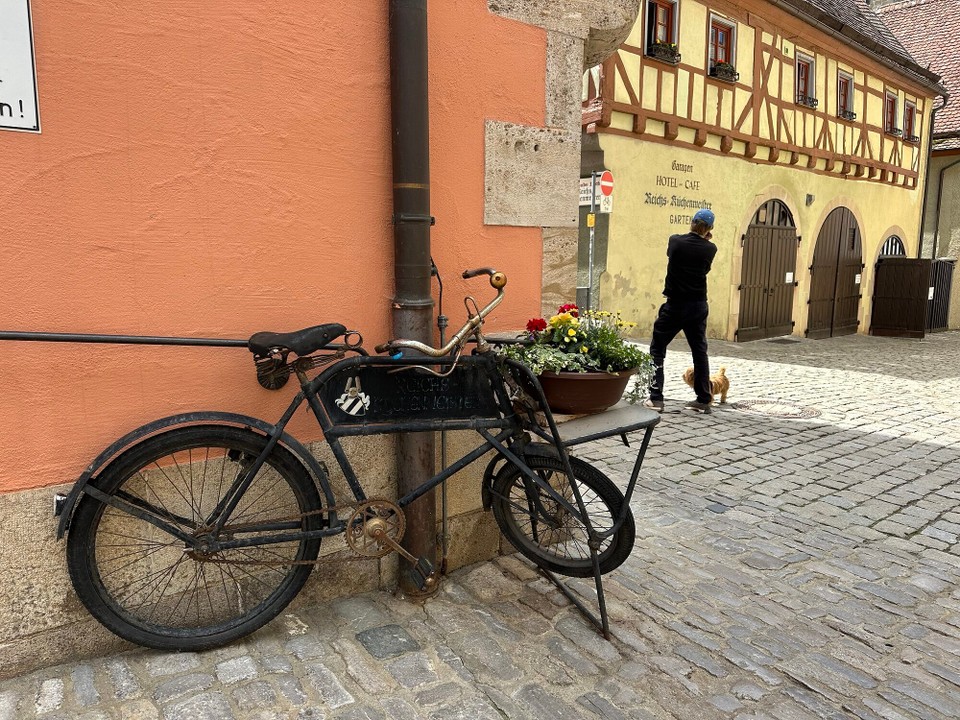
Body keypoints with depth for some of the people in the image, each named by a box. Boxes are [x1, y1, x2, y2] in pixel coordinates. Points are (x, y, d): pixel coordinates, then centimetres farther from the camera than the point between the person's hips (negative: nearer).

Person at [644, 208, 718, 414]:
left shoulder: (675, 241, -6)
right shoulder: (710, 249, -1)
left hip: (675, 305, -3)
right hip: (699, 306, 3)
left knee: (657, 349, 6)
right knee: (699, 351, 11)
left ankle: (656, 398, -2)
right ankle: (703, 400, 14)